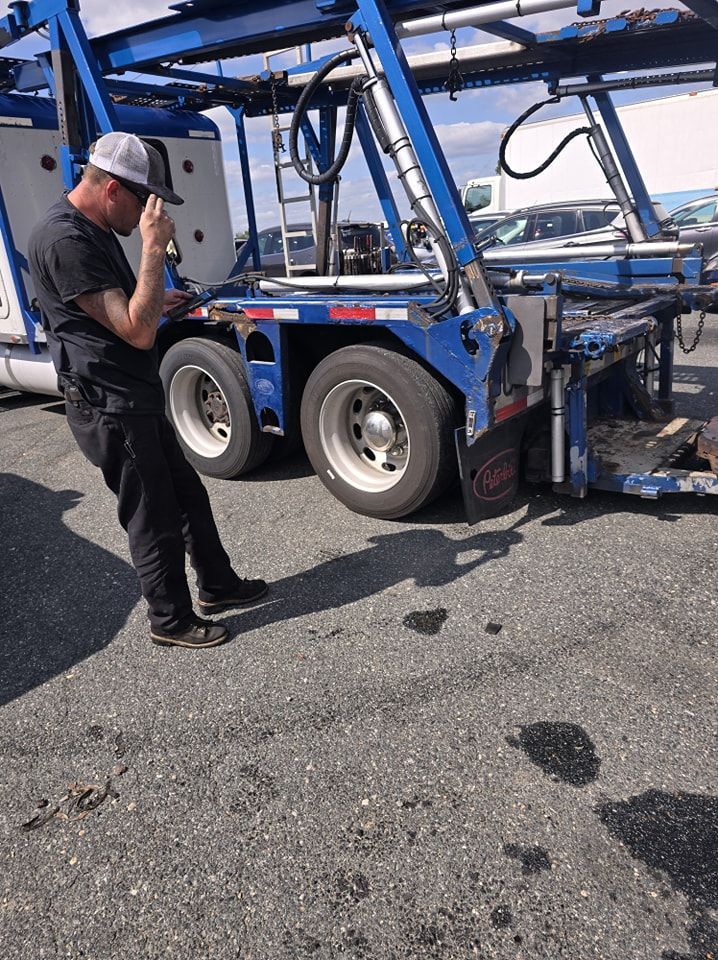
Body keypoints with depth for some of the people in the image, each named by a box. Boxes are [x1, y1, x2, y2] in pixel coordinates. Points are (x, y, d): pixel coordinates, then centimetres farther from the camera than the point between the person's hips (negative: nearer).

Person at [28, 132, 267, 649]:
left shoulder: (97, 230, 13)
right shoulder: (64, 240, -21)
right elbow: (137, 332, -26)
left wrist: (157, 302, 12)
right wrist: (155, 246, -23)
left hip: (137, 401, 10)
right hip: (110, 408, -10)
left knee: (188, 493, 18)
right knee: (153, 518, 2)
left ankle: (217, 585, 34)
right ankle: (171, 619, 21)